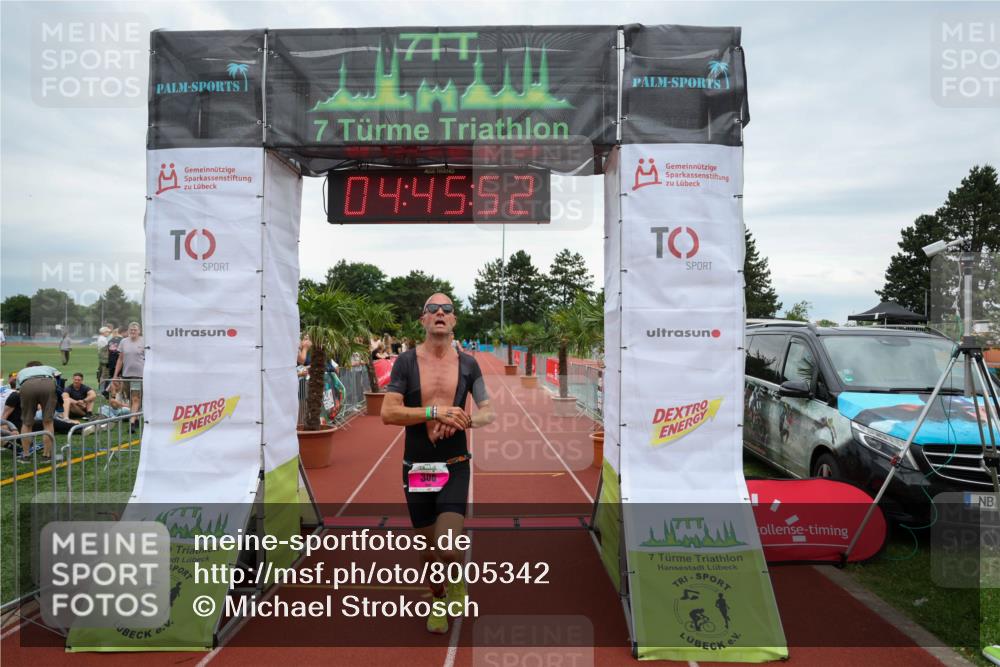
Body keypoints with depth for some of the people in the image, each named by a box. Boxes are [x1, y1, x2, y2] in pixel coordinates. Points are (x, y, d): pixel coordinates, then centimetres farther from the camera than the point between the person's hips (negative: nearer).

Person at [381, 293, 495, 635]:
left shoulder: (467, 364, 1)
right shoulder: (406, 361, -4)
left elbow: (488, 412, 4)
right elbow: (387, 413, -12)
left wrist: (463, 420, -17)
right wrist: (436, 412, -22)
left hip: (454, 468, 0)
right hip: (416, 469, 1)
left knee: (448, 550, -14)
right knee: (428, 549, 14)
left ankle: (458, 577, 22)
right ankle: (438, 600, 44)